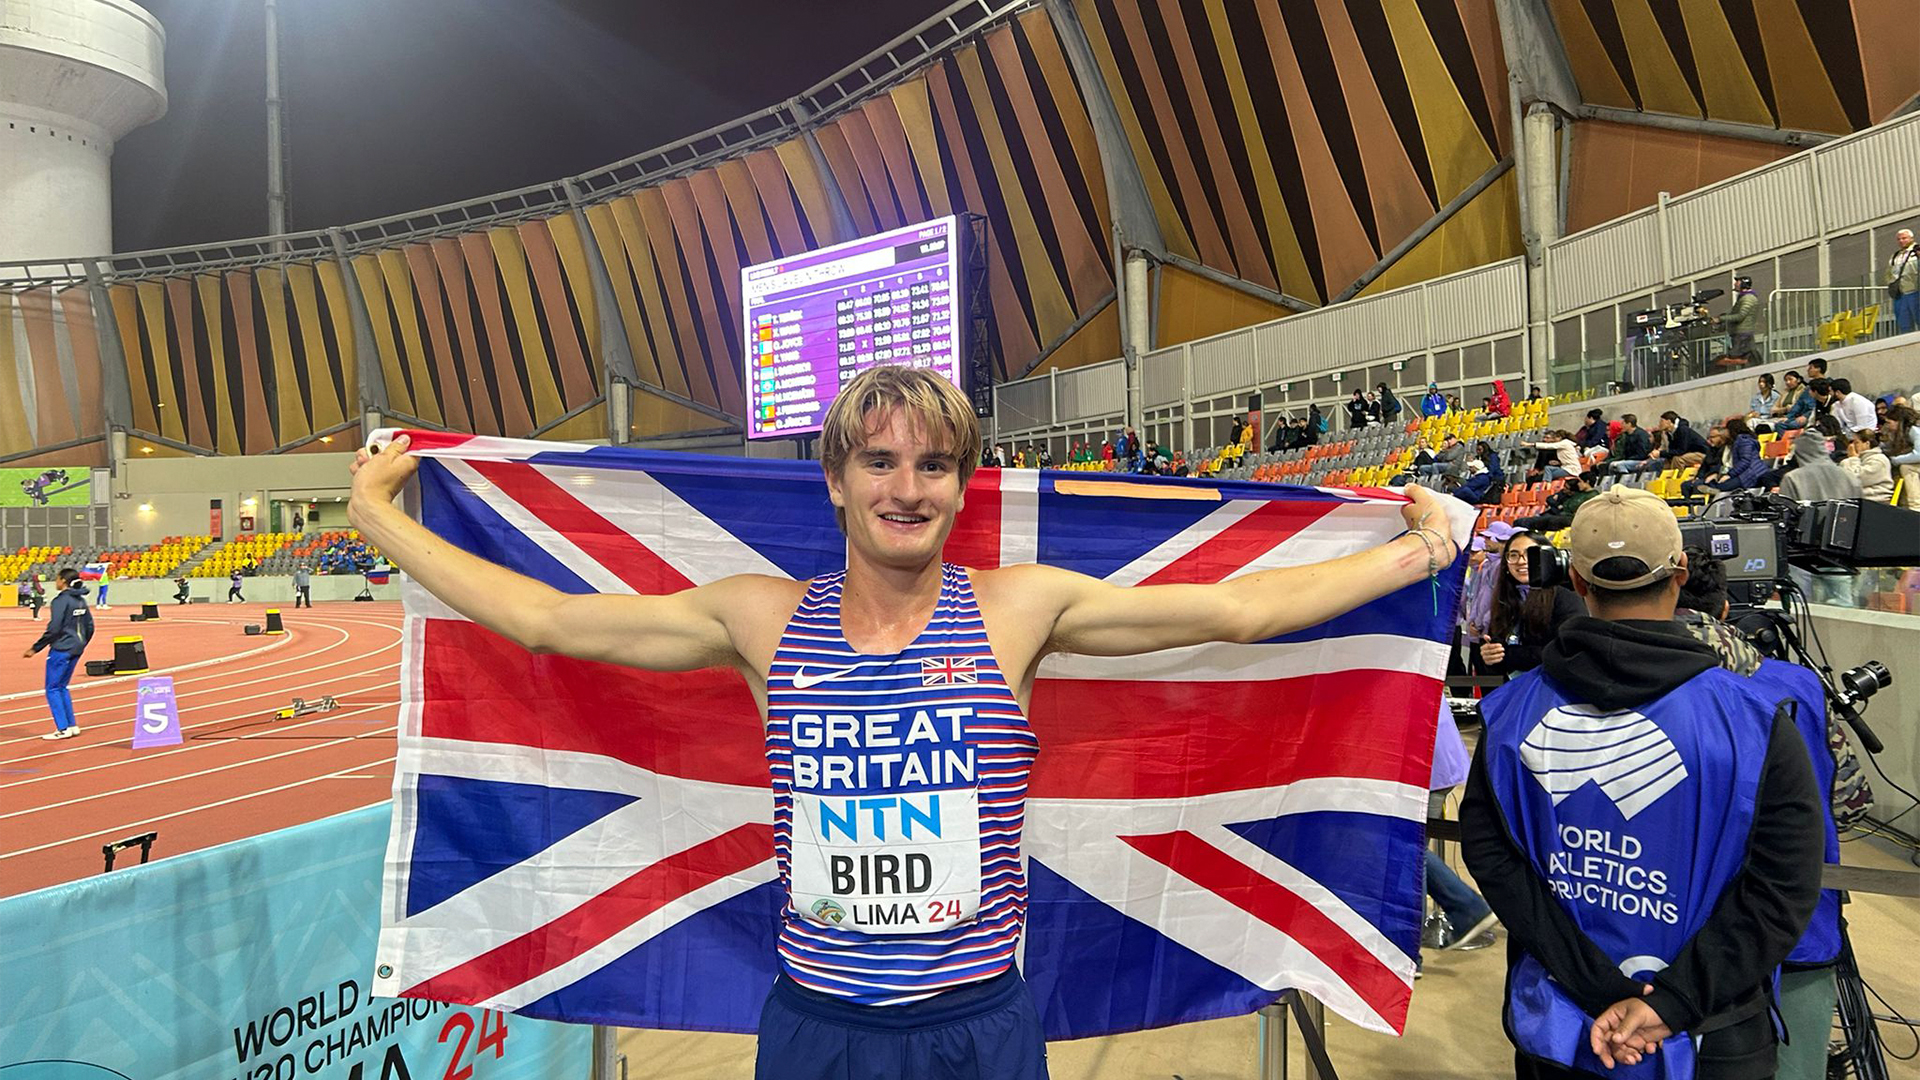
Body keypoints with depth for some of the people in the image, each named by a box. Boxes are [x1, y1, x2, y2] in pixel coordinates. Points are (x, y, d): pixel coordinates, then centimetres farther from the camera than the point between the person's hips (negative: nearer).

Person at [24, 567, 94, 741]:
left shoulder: (61, 600, -14)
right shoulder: (81, 600, 10)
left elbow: (53, 629, -19)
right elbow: (90, 627, 15)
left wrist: (35, 648, -10)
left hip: (61, 649, -8)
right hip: (75, 650, 8)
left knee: (53, 689, 0)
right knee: (62, 687, 17)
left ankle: (63, 729, -1)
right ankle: (72, 726, 15)